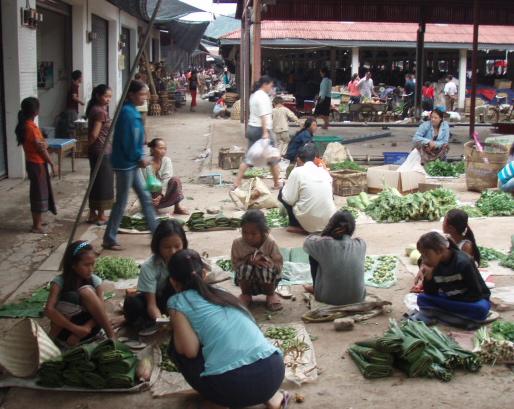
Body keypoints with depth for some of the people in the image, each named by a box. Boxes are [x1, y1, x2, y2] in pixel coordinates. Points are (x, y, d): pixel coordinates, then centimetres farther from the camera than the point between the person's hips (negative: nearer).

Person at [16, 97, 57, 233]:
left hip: (32, 162, 9)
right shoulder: (31, 127, -22)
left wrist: (43, 144, -8)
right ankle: (36, 225, 5)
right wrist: (52, 164, -12)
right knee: (39, 192, -1)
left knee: (39, 191, 17)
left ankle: (38, 220, 27)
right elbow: (41, 148, -18)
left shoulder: (24, 125, 7)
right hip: (37, 164, -9)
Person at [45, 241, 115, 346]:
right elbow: (49, 310, -27)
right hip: (65, 329, -2)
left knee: (86, 291, -25)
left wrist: (86, 328, -31)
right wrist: (75, 328, -35)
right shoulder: (59, 281, -14)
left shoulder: (95, 281, -7)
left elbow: (101, 311, -13)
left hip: (88, 325, 3)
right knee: (71, 297, -30)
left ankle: (112, 338, -22)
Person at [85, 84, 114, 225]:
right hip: (102, 151, -9)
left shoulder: (95, 109, 13)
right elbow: (94, 134, -18)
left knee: (96, 182, 14)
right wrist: (89, 145, -3)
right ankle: (101, 216, 7)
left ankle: (93, 214, 20)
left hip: (96, 151, 9)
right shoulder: (100, 112, -17)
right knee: (104, 183, 0)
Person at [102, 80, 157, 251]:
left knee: (145, 196, 13)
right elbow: (128, 141, -22)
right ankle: (109, 239, 10)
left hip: (131, 162, 10)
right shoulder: (127, 113, -19)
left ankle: (156, 232, 21)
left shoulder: (132, 111, 10)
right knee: (122, 201, 0)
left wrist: (139, 157, 7)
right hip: (125, 163, -10)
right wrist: (140, 158, -11)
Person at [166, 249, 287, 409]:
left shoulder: (177, 301, 8)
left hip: (232, 385, -5)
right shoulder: (222, 293, 26)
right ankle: (271, 396, 21)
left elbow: (190, 350, -1)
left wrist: (176, 324, 18)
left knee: (176, 348, 19)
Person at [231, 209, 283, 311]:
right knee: (245, 267, -32)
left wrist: (266, 260, -32)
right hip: (247, 282, 1)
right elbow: (234, 265, -11)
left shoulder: (270, 243, -16)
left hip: (267, 281, -1)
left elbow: (279, 266, -14)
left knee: (265, 268, -34)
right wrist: (248, 260, -30)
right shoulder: (237, 243, -14)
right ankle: (246, 295, 0)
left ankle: (271, 295, -2)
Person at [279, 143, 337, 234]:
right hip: (328, 221, 5)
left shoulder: (297, 171, -6)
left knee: (282, 194, 14)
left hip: (309, 222, -4)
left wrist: (286, 186, 14)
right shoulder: (324, 172, 8)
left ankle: (297, 226, 9)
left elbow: (289, 200, -7)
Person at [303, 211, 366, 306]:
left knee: (313, 255, 12)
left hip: (329, 299, -3)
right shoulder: (361, 244, -10)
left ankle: (315, 288, 31)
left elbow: (307, 243, 1)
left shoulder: (325, 244, -20)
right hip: (357, 298, 3)